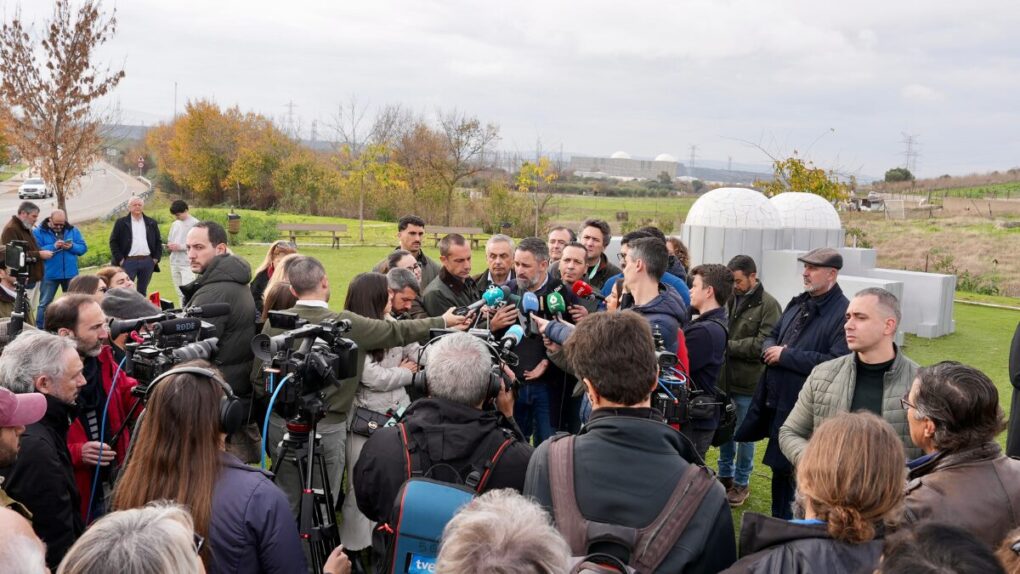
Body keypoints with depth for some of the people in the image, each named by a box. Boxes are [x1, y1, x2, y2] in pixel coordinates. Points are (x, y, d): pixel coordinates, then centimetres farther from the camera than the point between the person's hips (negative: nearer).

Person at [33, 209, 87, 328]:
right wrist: (53, 247, -23)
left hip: (70, 274, 3)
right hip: (49, 274, -3)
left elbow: (83, 248, 2)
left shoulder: (73, 230, 6)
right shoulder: (39, 232, -3)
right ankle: (39, 329, 8)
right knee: (45, 303, 2)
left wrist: (72, 247, -17)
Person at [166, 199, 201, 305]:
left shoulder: (195, 223, -7)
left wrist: (181, 247, -15)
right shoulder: (175, 224, 15)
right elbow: (169, 240, 24)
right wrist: (169, 246, 1)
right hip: (174, 263, 7)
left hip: (188, 264, -7)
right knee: (179, 293, 10)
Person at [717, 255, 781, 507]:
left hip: (748, 382, -5)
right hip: (724, 377, 5)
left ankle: (741, 482, 21)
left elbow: (762, 344, -18)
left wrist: (727, 345, -16)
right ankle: (725, 475, 32)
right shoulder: (730, 299, 4)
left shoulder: (768, 305, -11)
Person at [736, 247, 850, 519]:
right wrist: (770, 348, -4)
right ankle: (778, 522, 34)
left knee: (788, 469, 1)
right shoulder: (798, 303, 12)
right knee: (779, 467, 19)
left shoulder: (843, 313, -15)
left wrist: (786, 356, -18)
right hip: (774, 400, 8)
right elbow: (772, 336, 22)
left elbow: (837, 363, -24)